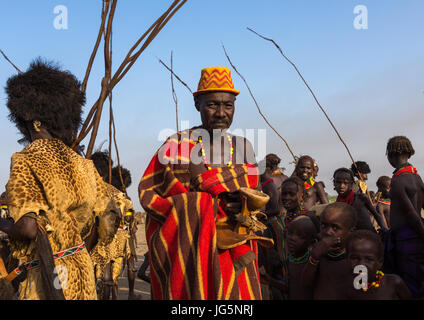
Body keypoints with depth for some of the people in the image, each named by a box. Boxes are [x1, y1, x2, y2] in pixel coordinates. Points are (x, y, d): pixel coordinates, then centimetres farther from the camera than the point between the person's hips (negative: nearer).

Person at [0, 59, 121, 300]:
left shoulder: (25, 162, -12)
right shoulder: (82, 163, 5)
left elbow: (29, 227, -23)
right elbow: (108, 222, 6)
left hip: (47, 279, -6)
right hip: (82, 268, 6)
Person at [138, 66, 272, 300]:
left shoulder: (242, 147, 10)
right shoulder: (178, 144, -2)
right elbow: (148, 193, -10)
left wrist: (203, 177, -15)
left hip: (234, 251, 3)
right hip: (188, 250, -3)